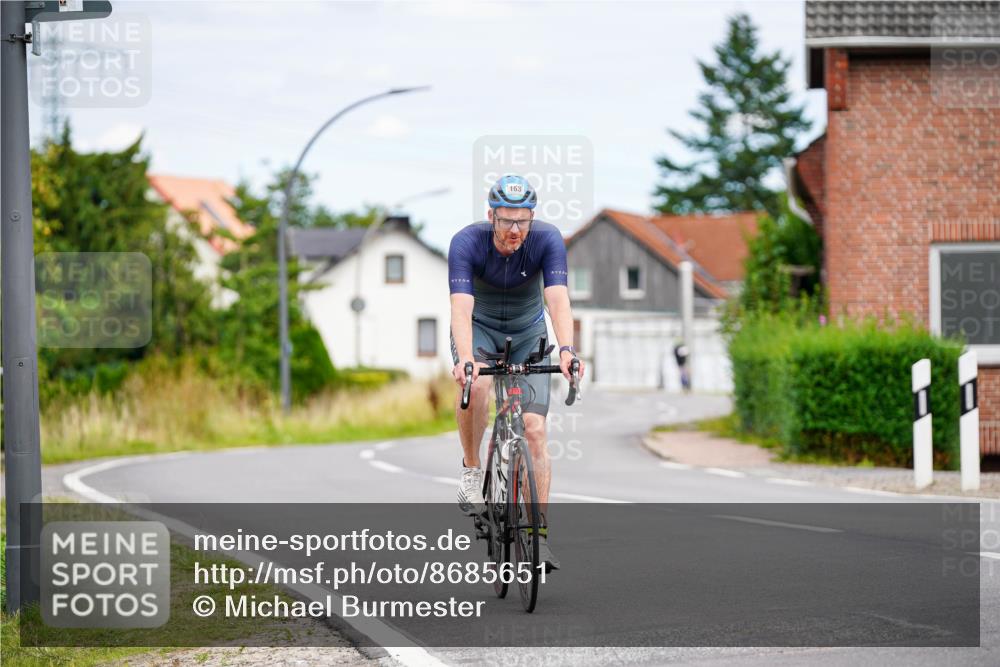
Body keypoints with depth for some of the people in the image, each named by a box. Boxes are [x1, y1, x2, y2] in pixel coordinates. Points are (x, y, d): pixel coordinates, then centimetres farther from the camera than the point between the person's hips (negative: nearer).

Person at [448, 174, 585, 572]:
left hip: (527, 333, 1)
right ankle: (471, 472, -12)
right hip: (479, 328, -1)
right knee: (476, 385, -35)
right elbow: (461, 308, -38)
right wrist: (465, 359, -55)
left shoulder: (547, 239, -25)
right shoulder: (467, 242, -28)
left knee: (534, 430, -11)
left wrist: (566, 350, -53)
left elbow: (558, 300, -36)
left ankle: (539, 535, -5)